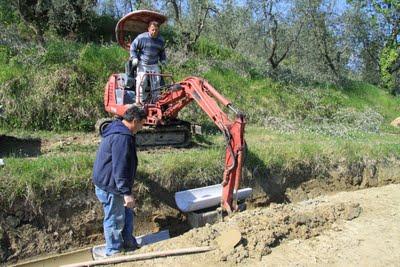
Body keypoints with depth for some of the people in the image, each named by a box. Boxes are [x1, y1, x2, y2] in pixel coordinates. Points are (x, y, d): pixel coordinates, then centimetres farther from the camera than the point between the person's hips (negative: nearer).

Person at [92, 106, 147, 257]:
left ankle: (130, 244, 35)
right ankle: (114, 252, 23)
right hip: (110, 187, -11)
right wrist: (126, 192, -25)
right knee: (115, 220, 6)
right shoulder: (122, 137, -25)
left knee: (127, 214, 21)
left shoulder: (117, 130, 10)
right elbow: (120, 168, -28)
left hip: (108, 183, 11)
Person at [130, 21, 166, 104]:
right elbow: (133, 47, 0)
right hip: (142, 64, -4)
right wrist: (134, 58, -9)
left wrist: (163, 60, 10)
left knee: (156, 83, 2)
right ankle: (140, 101, -3)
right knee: (141, 82, -12)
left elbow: (162, 51, 22)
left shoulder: (161, 40, 4)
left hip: (154, 65, 4)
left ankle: (156, 101, 13)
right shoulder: (141, 37, -10)